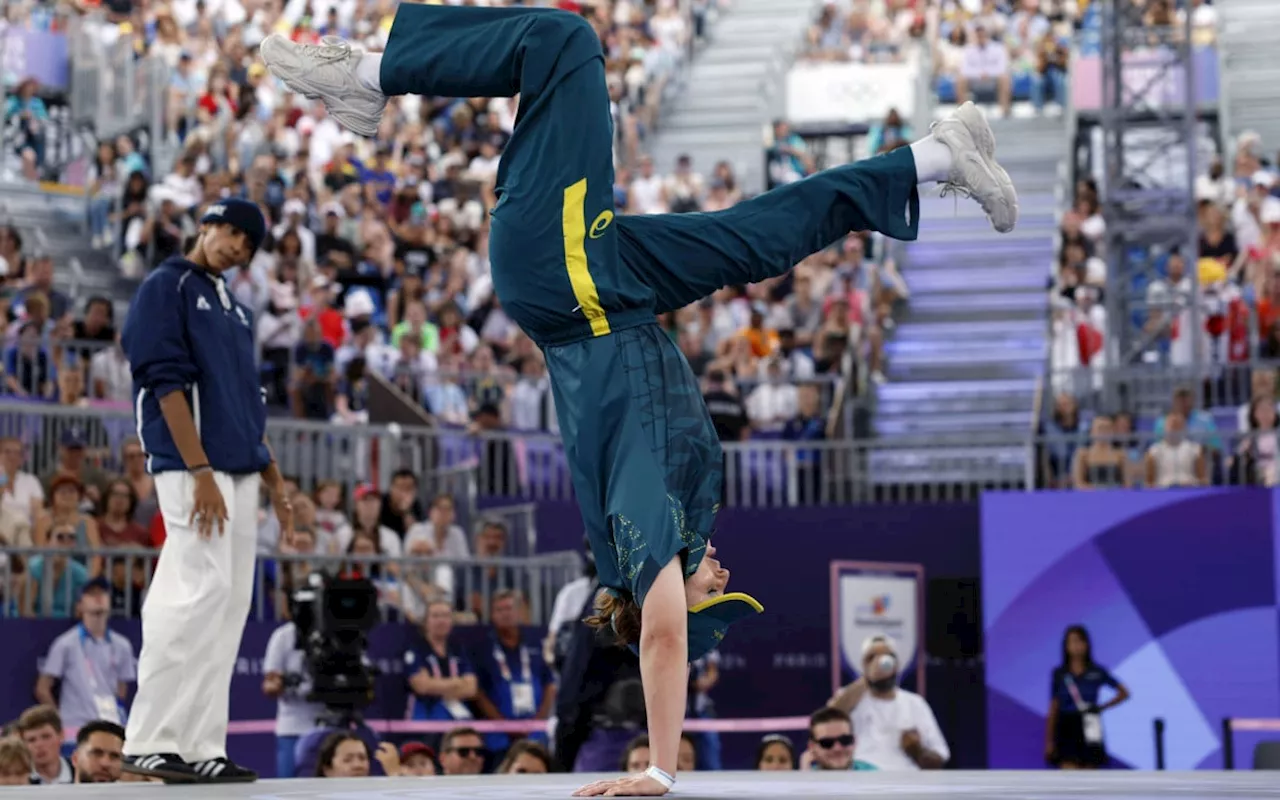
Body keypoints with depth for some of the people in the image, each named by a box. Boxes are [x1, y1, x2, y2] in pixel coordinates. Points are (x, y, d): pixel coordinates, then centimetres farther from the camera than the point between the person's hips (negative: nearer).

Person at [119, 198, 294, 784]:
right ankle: (150, 741, -13)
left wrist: (275, 483, 17)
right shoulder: (166, 287, -2)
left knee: (229, 604, 4)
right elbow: (167, 382, -12)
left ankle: (202, 747, 5)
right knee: (199, 592, -16)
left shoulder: (233, 308, 22)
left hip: (241, 472, 9)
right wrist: (200, 471, -20)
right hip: (192, 467, -9)